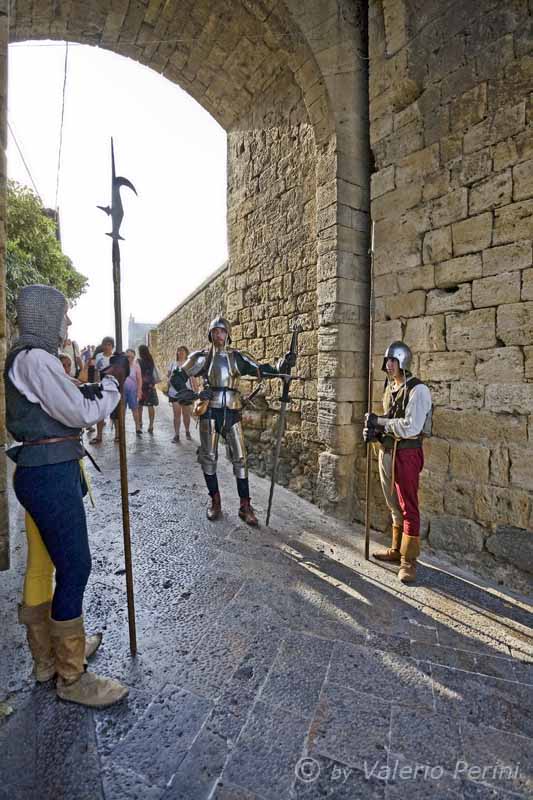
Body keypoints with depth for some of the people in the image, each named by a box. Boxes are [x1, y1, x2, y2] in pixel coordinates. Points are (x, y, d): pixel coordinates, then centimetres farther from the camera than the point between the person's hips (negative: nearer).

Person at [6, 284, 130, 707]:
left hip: (45, 473, 10)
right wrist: (113, 380, -5)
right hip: (50, 476, -10)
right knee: (75, 569, 0)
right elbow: (82, 412, -17)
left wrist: (103, 384, 7)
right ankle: (71, 677, 18)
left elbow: (67, 403, 17)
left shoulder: (31, 358, 15)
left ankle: (47, 655, 38)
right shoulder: (34, 358, -16)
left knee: (42, 565, 19)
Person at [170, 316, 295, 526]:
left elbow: (260, 369, -1)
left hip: (232, 412, 1)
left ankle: (245, 506, 10)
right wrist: (193, 395, -7)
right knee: (208, 457, 5)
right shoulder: (202, 357, 3)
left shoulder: (237, 357, 6)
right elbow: (176, 378, 5)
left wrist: (281, 366, -18)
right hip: (210, 411, 0)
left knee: (240, 457, 0)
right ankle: (215, 502, 23)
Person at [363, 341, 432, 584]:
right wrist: (374, 430, -3)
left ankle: (408, 560, 15)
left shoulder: (417, 390, -14)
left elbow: (411, 427, -23)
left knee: (408, 507, 2)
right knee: (394, 505, 18)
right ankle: (396, 550, 34)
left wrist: (379, 421, -16)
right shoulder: (389, 387, 11)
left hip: (407, 453, -8)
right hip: (387, 451, 8)